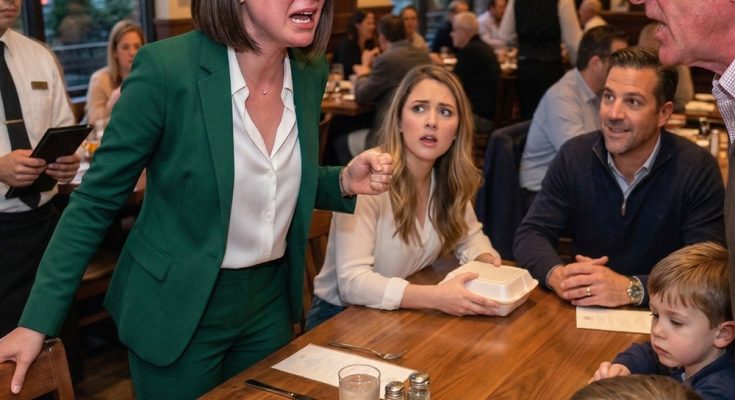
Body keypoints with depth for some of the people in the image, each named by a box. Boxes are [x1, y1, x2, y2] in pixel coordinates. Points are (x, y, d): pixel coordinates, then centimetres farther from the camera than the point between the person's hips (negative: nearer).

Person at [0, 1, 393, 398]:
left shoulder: (310, 72, -5)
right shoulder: (167, 67, -22)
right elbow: (95, 200, -14)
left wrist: (344, 182, -9)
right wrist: (37, 320, -14)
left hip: (270, 301, 5)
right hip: (179, 309, -5)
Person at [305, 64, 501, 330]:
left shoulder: (449, 179, -2)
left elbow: (469, 236, 14)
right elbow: (352, 281, -27)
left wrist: (487, 262, -8)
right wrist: (436, 297, -37)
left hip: (408, 312, 6)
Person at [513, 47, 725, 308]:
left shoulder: (698, 170, -10)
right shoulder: (574, 156, -2)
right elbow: (530, 234, -4)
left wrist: (630, 289, -29)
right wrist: (558, 275, -24)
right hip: (584, 314, 1)